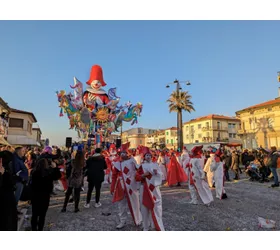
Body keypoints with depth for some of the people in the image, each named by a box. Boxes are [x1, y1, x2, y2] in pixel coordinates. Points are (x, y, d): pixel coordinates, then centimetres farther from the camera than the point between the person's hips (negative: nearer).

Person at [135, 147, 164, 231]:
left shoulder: (155, 165, 3)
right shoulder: (141, 166, 2)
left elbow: (161, 176, 2)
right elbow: (136, 177, -2)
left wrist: (157, 173, -17)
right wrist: (143, 175, -16)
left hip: (154, 188, 0)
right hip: (145, 189, 0)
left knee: (156, 206, 0)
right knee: (145, 208, 7)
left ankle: (159, 227, 13)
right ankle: (146, 227, 23)